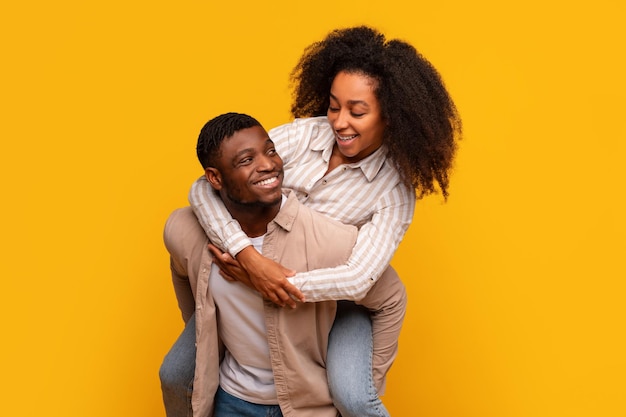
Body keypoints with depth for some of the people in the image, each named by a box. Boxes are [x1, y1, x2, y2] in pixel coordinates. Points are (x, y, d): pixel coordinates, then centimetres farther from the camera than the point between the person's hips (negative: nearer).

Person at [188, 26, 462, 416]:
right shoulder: (303, 134, -18)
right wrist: (249, 257, -36)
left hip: (334, 297, -2)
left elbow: (357, 279, -29)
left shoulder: (395, 190, -20)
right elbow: (204, 188, -22)